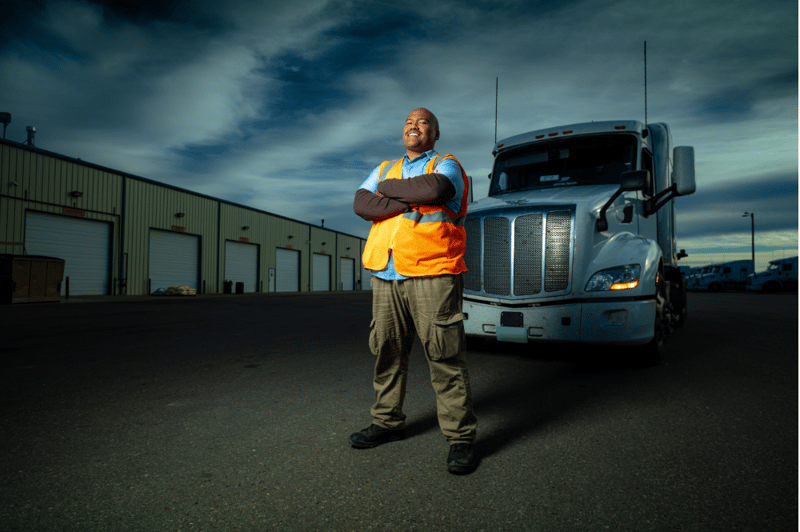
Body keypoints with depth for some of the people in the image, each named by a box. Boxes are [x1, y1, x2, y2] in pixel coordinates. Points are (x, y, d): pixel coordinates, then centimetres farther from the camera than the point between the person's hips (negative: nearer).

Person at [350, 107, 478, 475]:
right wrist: (410, 203, -8)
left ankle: (460, 437, 6)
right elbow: (361, 204, 3)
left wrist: (389, 189, -2)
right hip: (386, 276, 5)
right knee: (386, 351, 12)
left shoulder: (446, 165, 8)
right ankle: (387, 422, 28)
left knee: (444, 355, -5)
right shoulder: (385, 168, 22)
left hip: (431, 274, -5)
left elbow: (433, 189, -18)